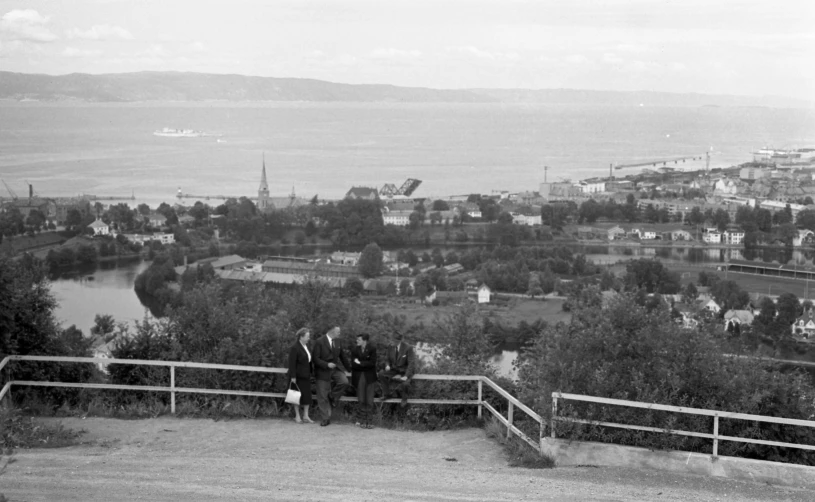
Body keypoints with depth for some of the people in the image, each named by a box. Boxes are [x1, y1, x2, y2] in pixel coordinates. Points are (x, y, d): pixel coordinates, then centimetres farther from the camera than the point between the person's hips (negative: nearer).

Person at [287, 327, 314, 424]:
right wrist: (293, 377, -18)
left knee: (307, 395, 6)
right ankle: (297, 416, 11)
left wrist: (310, 372, 14)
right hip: (298, 376, -7)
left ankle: (306, 416, 10)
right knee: (298, 395, 1)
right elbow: (292, 363, -16)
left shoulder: (306, 346, 10)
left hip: (306, 376, 7)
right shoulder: (295, 348, -15)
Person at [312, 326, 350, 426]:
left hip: (336, 369, 4)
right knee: (322, 397, -1)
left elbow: (342, 355, 16)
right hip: (323, 372, -4)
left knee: (344, 381, -26)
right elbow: (315, 358, -14)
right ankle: (326, 419, 12)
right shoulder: (320, 342, -12)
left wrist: (348, 367, 16)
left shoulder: (337, 341, 5)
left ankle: (333, 397, 1)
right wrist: (327, 364, -24)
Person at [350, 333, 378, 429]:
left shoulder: (372, 349, 1)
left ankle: (368, 421, -1)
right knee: (361, 400, -2)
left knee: (369, 401, -4)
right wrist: (366, 364, -9)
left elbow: (372, 363, -9)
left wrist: (360, 363, -8)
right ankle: (360, 420, 4)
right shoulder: (355, 350, 6)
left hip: (369, 377, -1)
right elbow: (353, 365, -4)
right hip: (359, 377, 1)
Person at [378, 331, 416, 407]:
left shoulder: (408, 348, -16)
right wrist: (387, 366, -12)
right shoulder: (391, 347, 0)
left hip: (406, 372, -5)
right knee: (381, 374, -20)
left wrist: (406, 376, -30)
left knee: (404, 384, -34)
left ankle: (404, 399, 0)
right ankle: (387, 394, -6)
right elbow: (388, 360, 13)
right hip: (395, 371, 5)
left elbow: (411, 363, -20)